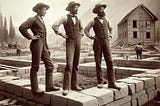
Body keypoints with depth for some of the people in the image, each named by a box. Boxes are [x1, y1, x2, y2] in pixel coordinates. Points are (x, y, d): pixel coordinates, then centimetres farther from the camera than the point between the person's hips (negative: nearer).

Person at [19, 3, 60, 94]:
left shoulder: (42, 21, 23)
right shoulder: (33, 20, -2)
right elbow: (22, 28, -17)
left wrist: (47, 48, 19)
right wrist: (30, 37, -13)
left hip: (43, 46, 8)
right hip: (36, 44, -8)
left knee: (50, 65, 4)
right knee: (35, 67, -2)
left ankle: (49, 86, 9)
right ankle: (34, 88, 8)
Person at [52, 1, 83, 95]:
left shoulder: (78, 19, 15)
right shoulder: (65, 18, -4)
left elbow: (81, 29, 33)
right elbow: (54, 25, -15)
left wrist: (80, 36, 15)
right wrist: (62, 35, -12)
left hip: (78, 42, 6)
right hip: (70, 42, -6)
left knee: (76, 65, 6)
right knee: (69, 65, -16)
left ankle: (74, 85, 14)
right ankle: (66, 88, -14)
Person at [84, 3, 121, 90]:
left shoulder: (106, 19, 15)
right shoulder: (93, 21, 4)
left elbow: (111, 28, 32)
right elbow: (86, 30, 12)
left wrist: (110, 36, 17)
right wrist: (91, 37, 0)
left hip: (106, 43, 3)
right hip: (97, 42, -3)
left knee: (109, 62, -6)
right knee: (98, 63, -1)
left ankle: (111, 83, -4)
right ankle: (100, 82, 9)